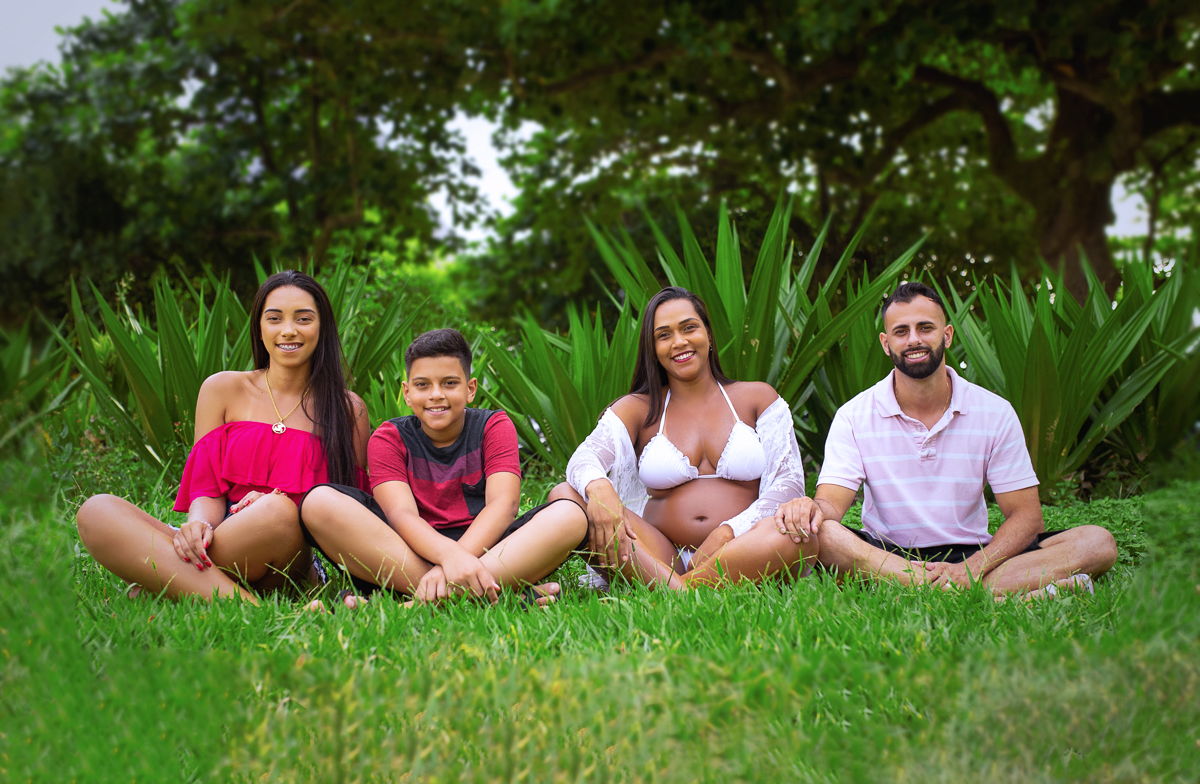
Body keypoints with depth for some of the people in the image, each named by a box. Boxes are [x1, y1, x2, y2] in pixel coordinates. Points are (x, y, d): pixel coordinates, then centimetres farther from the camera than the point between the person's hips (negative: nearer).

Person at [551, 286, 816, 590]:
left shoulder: (756, 398, 16)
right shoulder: (637, 409, 16)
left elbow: (789, 483, 5)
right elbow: (585, 456, -3)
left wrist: (729, 531, -14)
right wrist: (598, 487, -30)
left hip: (738, 556, -1)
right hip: (662, 558, 1)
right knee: (565, 496, -21)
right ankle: (675, 589, -40)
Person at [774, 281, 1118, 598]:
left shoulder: (995, 413, 0)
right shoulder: (854, 417, -1)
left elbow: (1027, 516, -4)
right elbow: (832, 503, -11)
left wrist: (971, 569, -24)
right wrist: (813, 508, -39)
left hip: (972, 554, 1)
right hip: (885, 555, -1)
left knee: (1098, 542, -18)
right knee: (819, 533, -35)